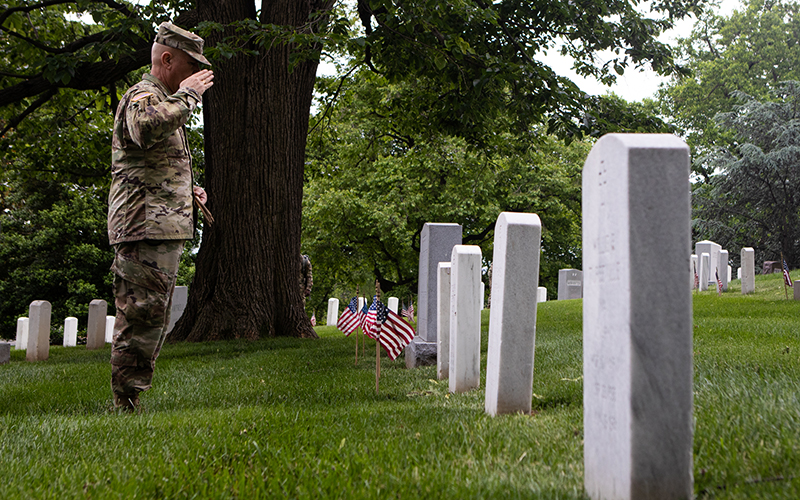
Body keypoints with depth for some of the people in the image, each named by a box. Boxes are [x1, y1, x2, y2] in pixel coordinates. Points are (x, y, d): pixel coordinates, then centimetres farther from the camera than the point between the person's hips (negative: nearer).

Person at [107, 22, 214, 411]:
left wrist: (187, 188, 18)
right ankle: (126, 406, -6)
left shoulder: (163, 100, 25)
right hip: (146, 229, -11)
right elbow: (148, 129, -34)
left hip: (162, 229, 11)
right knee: (142, 320, -10)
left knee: (153, 321, 14)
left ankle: (128, 404, 20)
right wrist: (188, 94, -21)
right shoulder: (143, 95, -8)